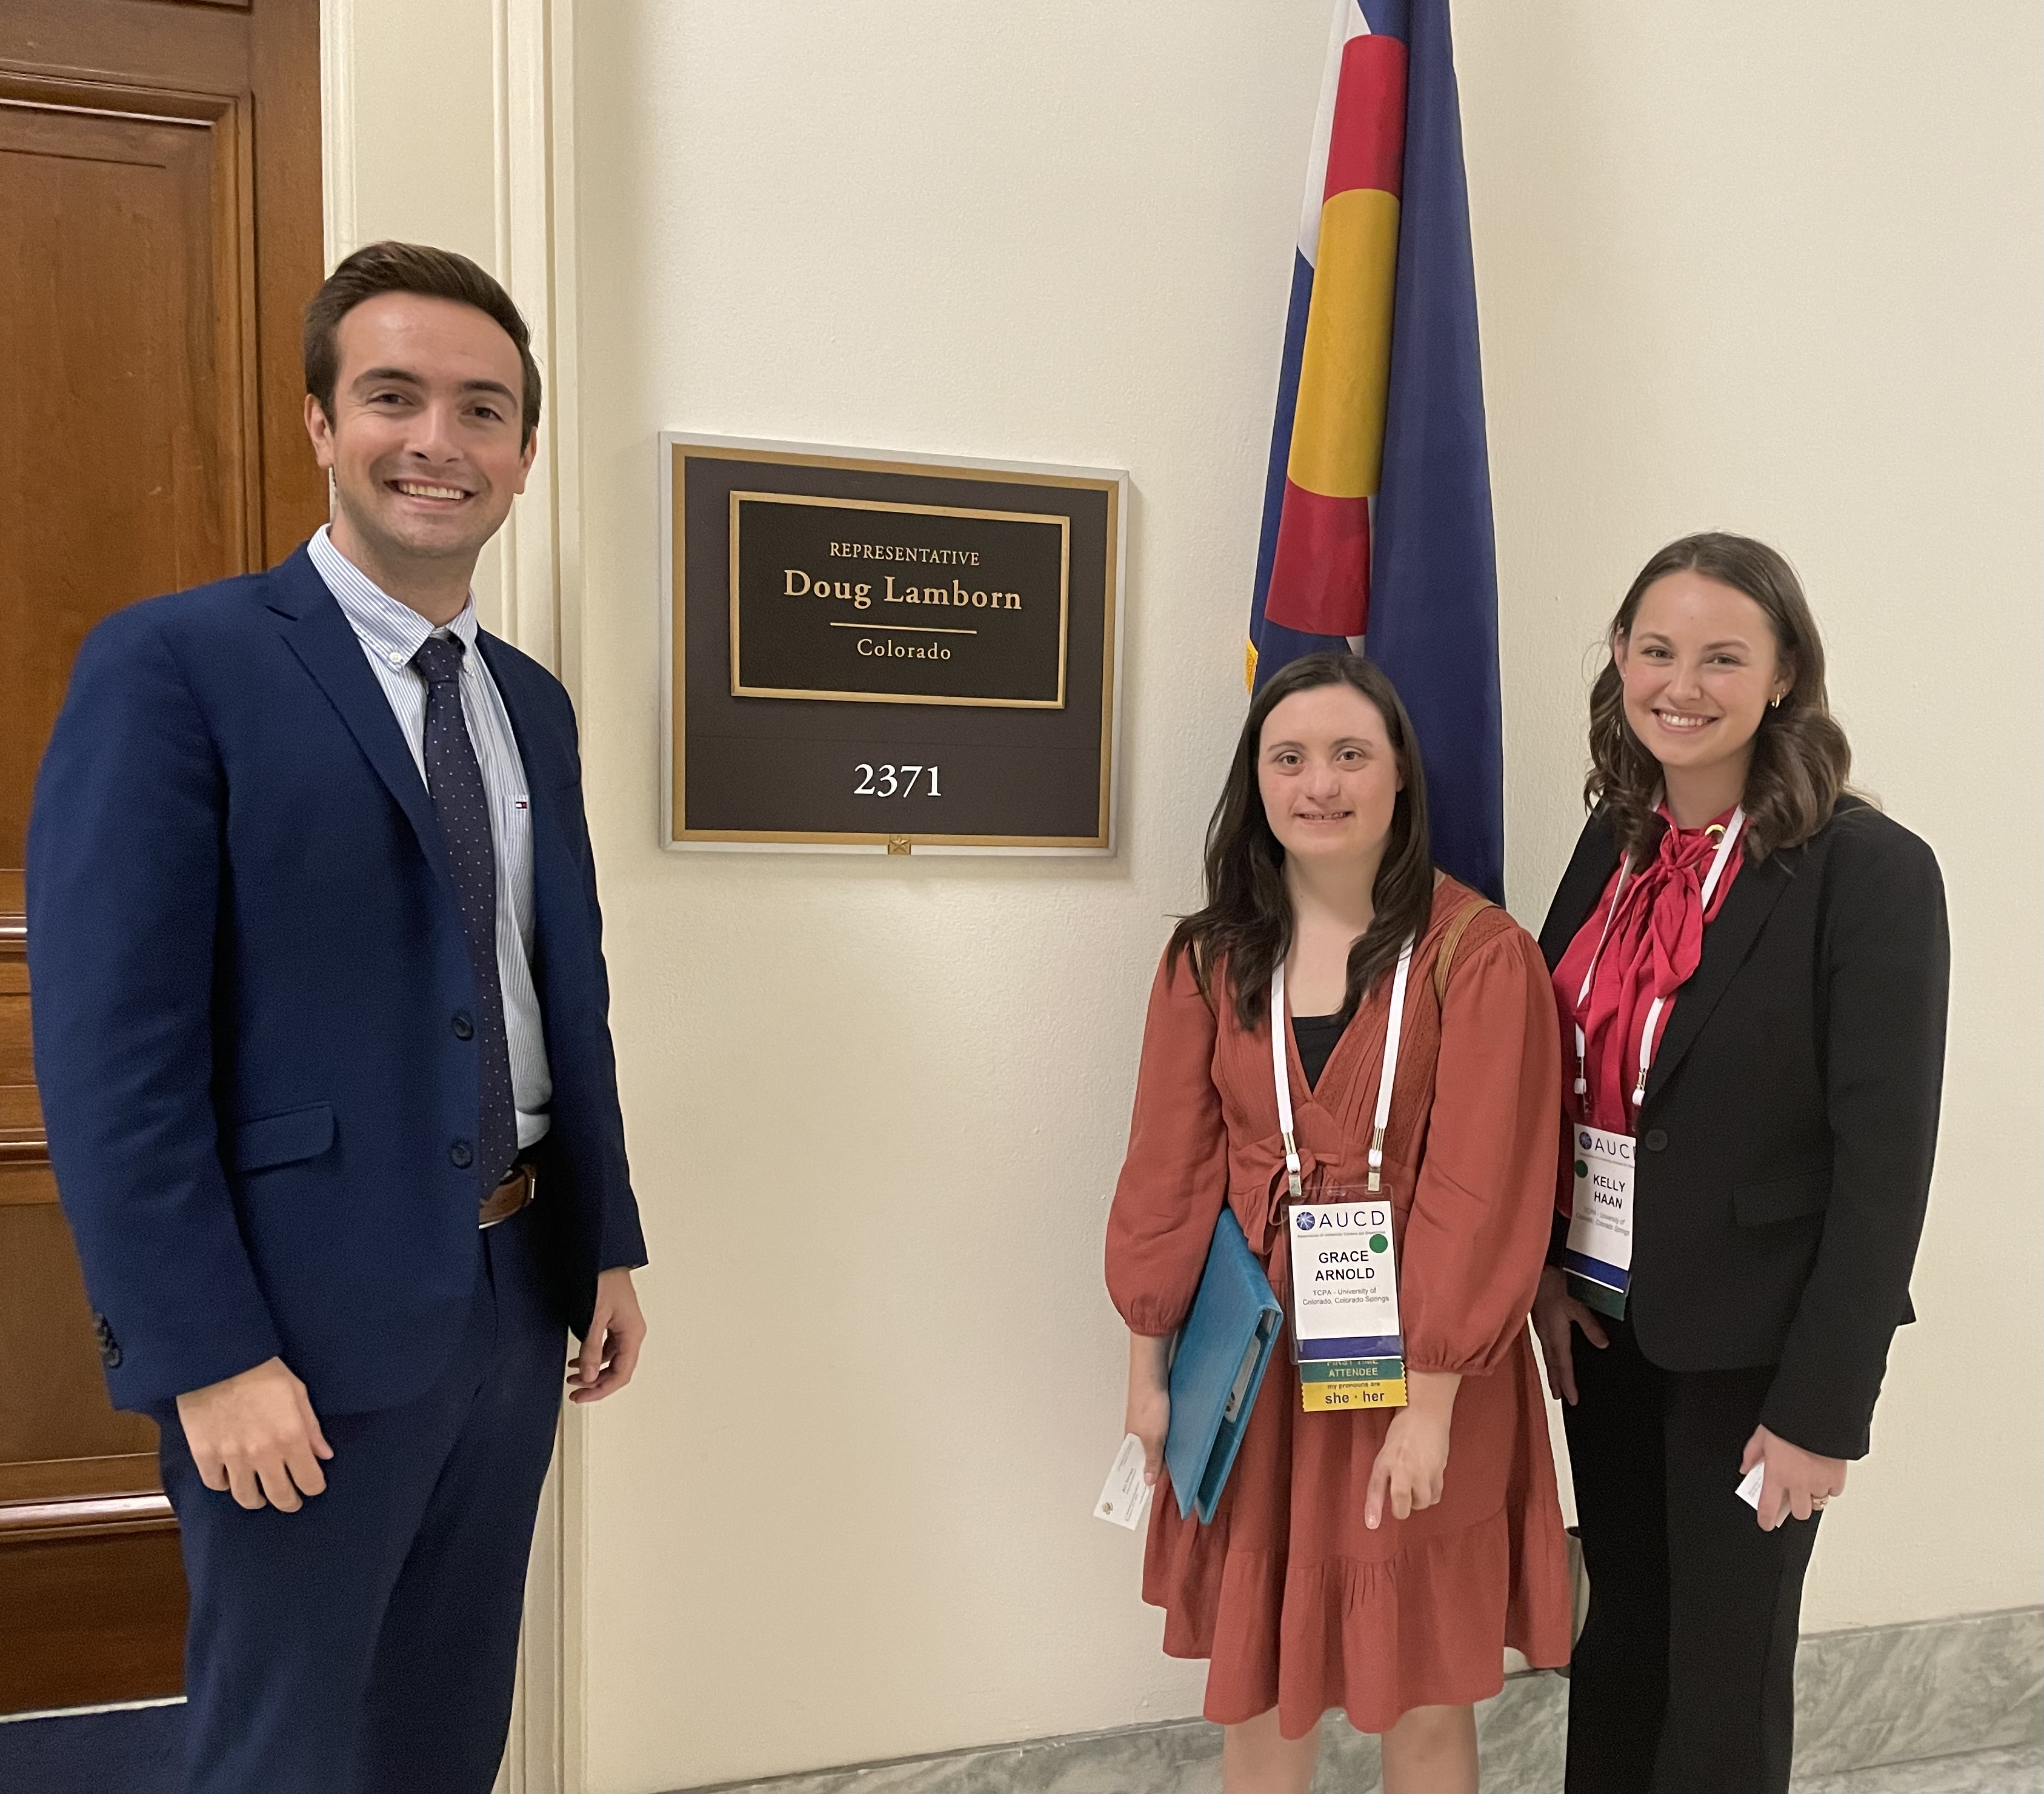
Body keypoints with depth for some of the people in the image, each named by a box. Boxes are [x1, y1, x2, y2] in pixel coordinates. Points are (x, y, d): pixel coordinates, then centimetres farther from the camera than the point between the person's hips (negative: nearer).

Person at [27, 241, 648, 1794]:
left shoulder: (533, 704, 9)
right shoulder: (173, 665, -11)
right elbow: (111, 1054, -15)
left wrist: (608, 1250, 12)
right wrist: (208, 1360, -17)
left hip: (515, 1299, 6)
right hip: (310, 1318, -6)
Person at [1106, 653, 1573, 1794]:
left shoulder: (1479, 953, -11)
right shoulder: (1210, 958, 0)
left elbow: (1480, 1193, -13)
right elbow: (1169, 1172, 3)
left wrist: (1431, 1402, -14)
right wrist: (1149, 1367, 5)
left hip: (1414, 1369, -3)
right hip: (1251, 1358, 3)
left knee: (1421, 1691, 12)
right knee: (1256, 1675, 15)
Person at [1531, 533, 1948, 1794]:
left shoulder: (1870, 872, -15)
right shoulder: (1617, 844, 2)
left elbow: (1884, 1163, -16)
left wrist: (1824, 1405, -15)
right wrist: (1544, 1266, -1)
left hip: (1751, 1345, -5)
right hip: (1607, 1322, 5)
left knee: (1724, 1676, 12)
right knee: (1619, 1641, 21)